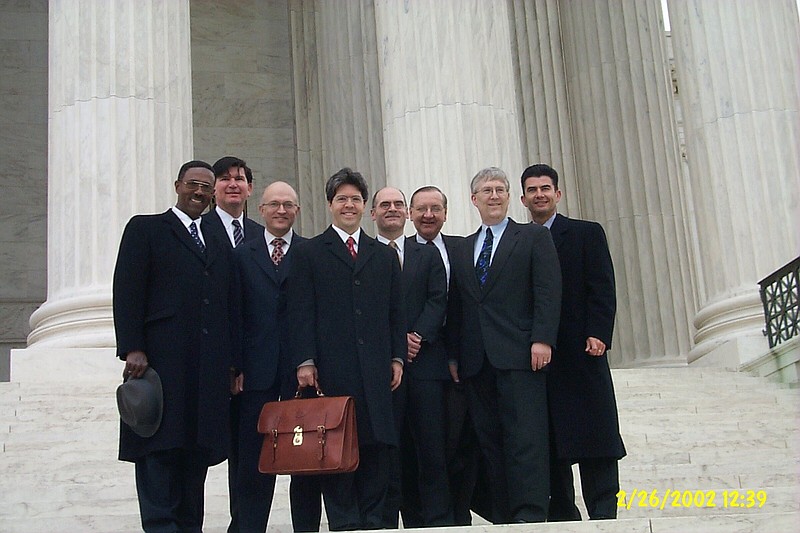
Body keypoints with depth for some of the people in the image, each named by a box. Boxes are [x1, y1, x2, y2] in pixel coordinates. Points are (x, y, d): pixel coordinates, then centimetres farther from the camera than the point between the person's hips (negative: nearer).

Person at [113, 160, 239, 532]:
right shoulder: (146, 229, 9)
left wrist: (232, 363, 10)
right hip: (162, 361, -5)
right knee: (160, 451, -7)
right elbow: (126, 292, -2)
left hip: (209, 370, 5)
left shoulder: (219, 246, 23)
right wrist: (132, 348, -13)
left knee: (198, 450, 2)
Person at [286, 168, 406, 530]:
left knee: (376, 448, 1)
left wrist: (397, 357, 7)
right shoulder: (309, 252, 8)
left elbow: (396, 312, 16)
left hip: (376, 370, 3)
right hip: (331, 369, -3)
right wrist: (304, 361, -8)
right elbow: (300, 312, 1)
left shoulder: (385, 255, 19)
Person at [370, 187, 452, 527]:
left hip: (425, 360, 2)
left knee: (431, 447, 0)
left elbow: (438, 300, 5)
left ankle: (437, 522, 4)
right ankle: (387, 521, 4)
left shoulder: (428, 254, 16)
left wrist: (417, 336, -10)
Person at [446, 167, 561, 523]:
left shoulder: (535, 238, 7)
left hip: (519, 356, -5)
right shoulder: (461, 251, 20)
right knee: (489, 440, 3)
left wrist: (542, 339, -14)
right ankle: (502, 517, 7)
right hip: (476, 361, 5)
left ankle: (530, 515, -10)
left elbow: (548, 292, -3)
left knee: (525, 437, -9)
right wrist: (455, 355, 9)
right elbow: (455, 309, 17)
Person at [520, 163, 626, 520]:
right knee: (548, 445, 3)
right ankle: (561, 518, 8)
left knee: (594, 439, -5)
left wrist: (597, 335, -14)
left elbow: (602, 290, -1)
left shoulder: (587, 234, 8)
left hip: (579, 354, -3)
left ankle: (603, 514, -2)